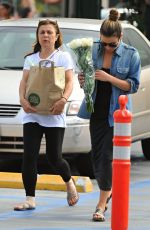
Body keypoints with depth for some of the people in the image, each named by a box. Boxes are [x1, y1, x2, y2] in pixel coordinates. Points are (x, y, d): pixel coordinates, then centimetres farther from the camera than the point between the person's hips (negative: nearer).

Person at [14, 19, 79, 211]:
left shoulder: (63, 57, 4)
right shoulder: (31, 59, 14)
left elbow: (69, 82, -6)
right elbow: (24, 82, 3)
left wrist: (63, 100, -26)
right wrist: (23, 99, -17)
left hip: (54, 115, -3)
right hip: (32, 114, 3)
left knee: (54, 157, 1)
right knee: (29, 156, -8)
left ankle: (69, 183, 32)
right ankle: (30, 199, -6)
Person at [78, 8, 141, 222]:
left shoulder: (131, 55, -6)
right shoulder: (93, 49, 1)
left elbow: (133, 85, -9)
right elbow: (85, 80, 9)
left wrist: (109, 78, -21)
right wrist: (82, 81, -15)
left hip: (116, 112, -4)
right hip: (96, 110, 4)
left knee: (107, 155, -9)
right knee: (96, 154, 10)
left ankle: (102, 204, -5)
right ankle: (107, 190, 33)